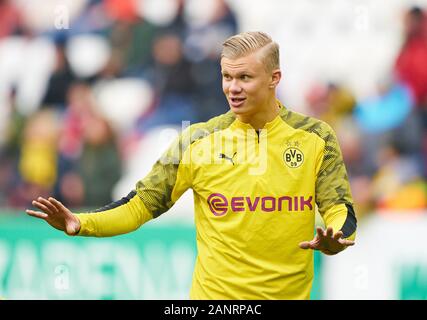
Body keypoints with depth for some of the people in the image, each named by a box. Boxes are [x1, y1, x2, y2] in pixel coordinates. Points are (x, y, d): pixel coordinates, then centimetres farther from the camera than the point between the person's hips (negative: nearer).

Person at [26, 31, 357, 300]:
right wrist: (81, 223, -14)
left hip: (290, 291, 0)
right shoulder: (199, 140, -1)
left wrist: (334, 240, -27)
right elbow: (143, 203, 2)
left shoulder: (316, 137, -2)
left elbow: (340, 210, -3)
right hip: (215, 295, 0)